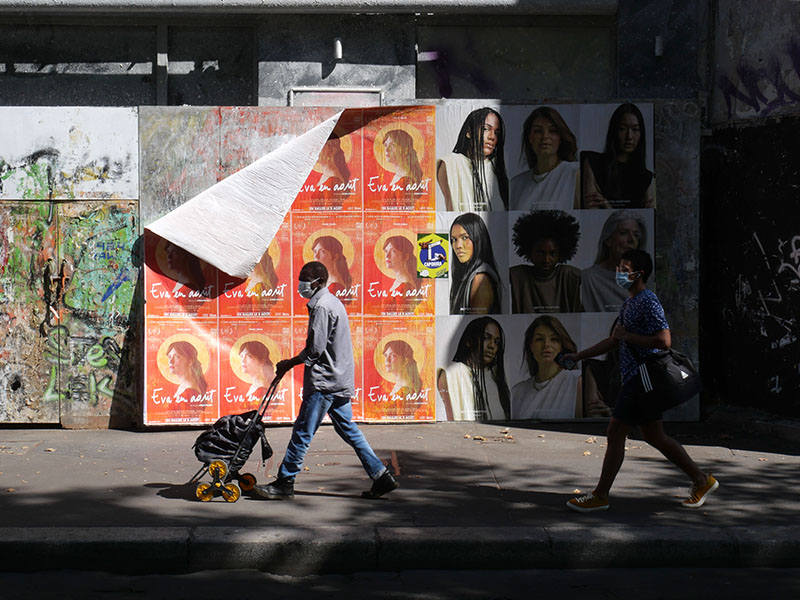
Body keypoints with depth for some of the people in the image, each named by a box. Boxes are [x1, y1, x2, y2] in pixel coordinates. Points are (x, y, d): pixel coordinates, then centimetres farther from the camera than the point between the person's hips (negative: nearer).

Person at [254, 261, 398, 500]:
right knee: (348, 429, 12)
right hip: (340, 379, 10)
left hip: (324, 381, -10)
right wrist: (293, 362, 18)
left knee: (303, 432, -5)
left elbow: (315, 349, -18)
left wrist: (289, 364, -5)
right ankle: (381, 476, 9)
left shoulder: (321, 307, -15)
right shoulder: (332, 302, 17)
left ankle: (284, 483, 0)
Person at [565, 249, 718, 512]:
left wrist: (628, 336, -17)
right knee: (653, 436, 14)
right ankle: (702, 480, 22)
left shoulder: (648, 302, -14)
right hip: (635, 378, 10)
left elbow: (664, 341, -24)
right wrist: (579, 355, 21)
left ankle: (600, 495, 0)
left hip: (642, 379, -10)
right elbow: (614, 341, 25)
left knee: (616, 432, -6)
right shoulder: (630, 303, 17)